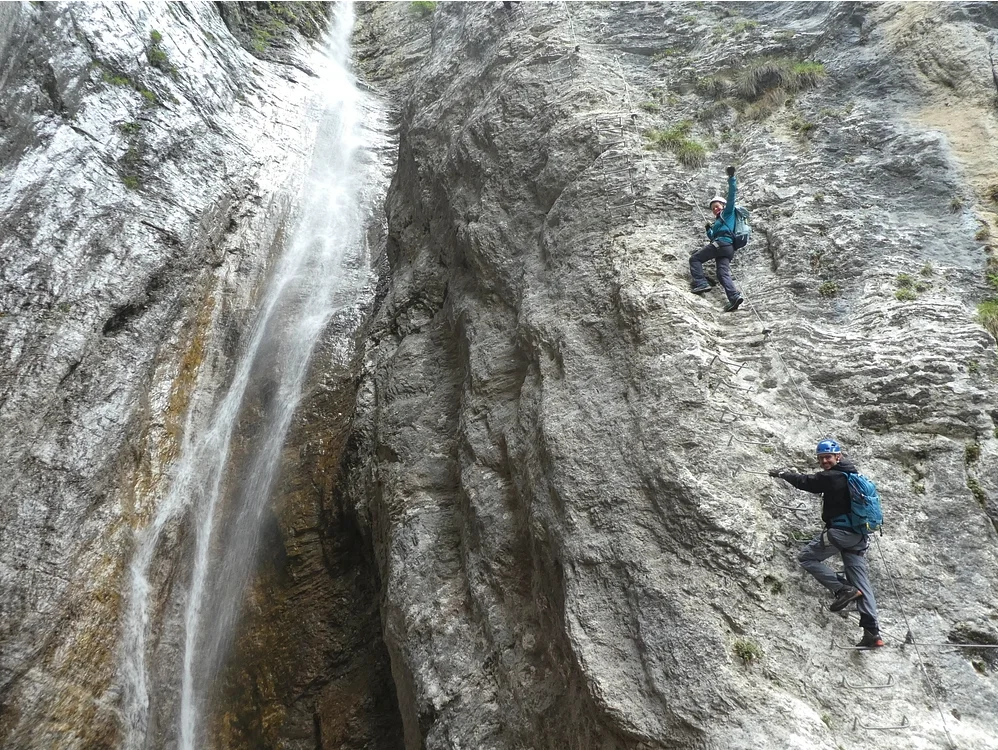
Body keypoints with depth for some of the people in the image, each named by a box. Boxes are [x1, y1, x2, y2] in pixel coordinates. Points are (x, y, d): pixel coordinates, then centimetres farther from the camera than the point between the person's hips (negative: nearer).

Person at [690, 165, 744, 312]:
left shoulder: (728, 212, 14)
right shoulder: (718, 221, 37)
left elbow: (731, 196, 0)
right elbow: (712, 237, 41)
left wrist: (731, 178, -6)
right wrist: (708, 229, 25)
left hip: (721, 243, -8)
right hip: (728, 249, 8)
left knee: (695, 258, -3)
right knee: (723, 273, -11)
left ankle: (701, 284, -20)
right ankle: (735, 297, -31)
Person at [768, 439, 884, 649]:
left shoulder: (831, 477, -10)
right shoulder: (852, 474, 15)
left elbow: (805, 482, 3)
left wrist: (783, 474, 19)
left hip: (841, 531, -9)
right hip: (859, 535, 9)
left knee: (806, 557, 4)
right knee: (861, 582, 4)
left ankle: (843, 589, -9)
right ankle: (873, 632, -3)